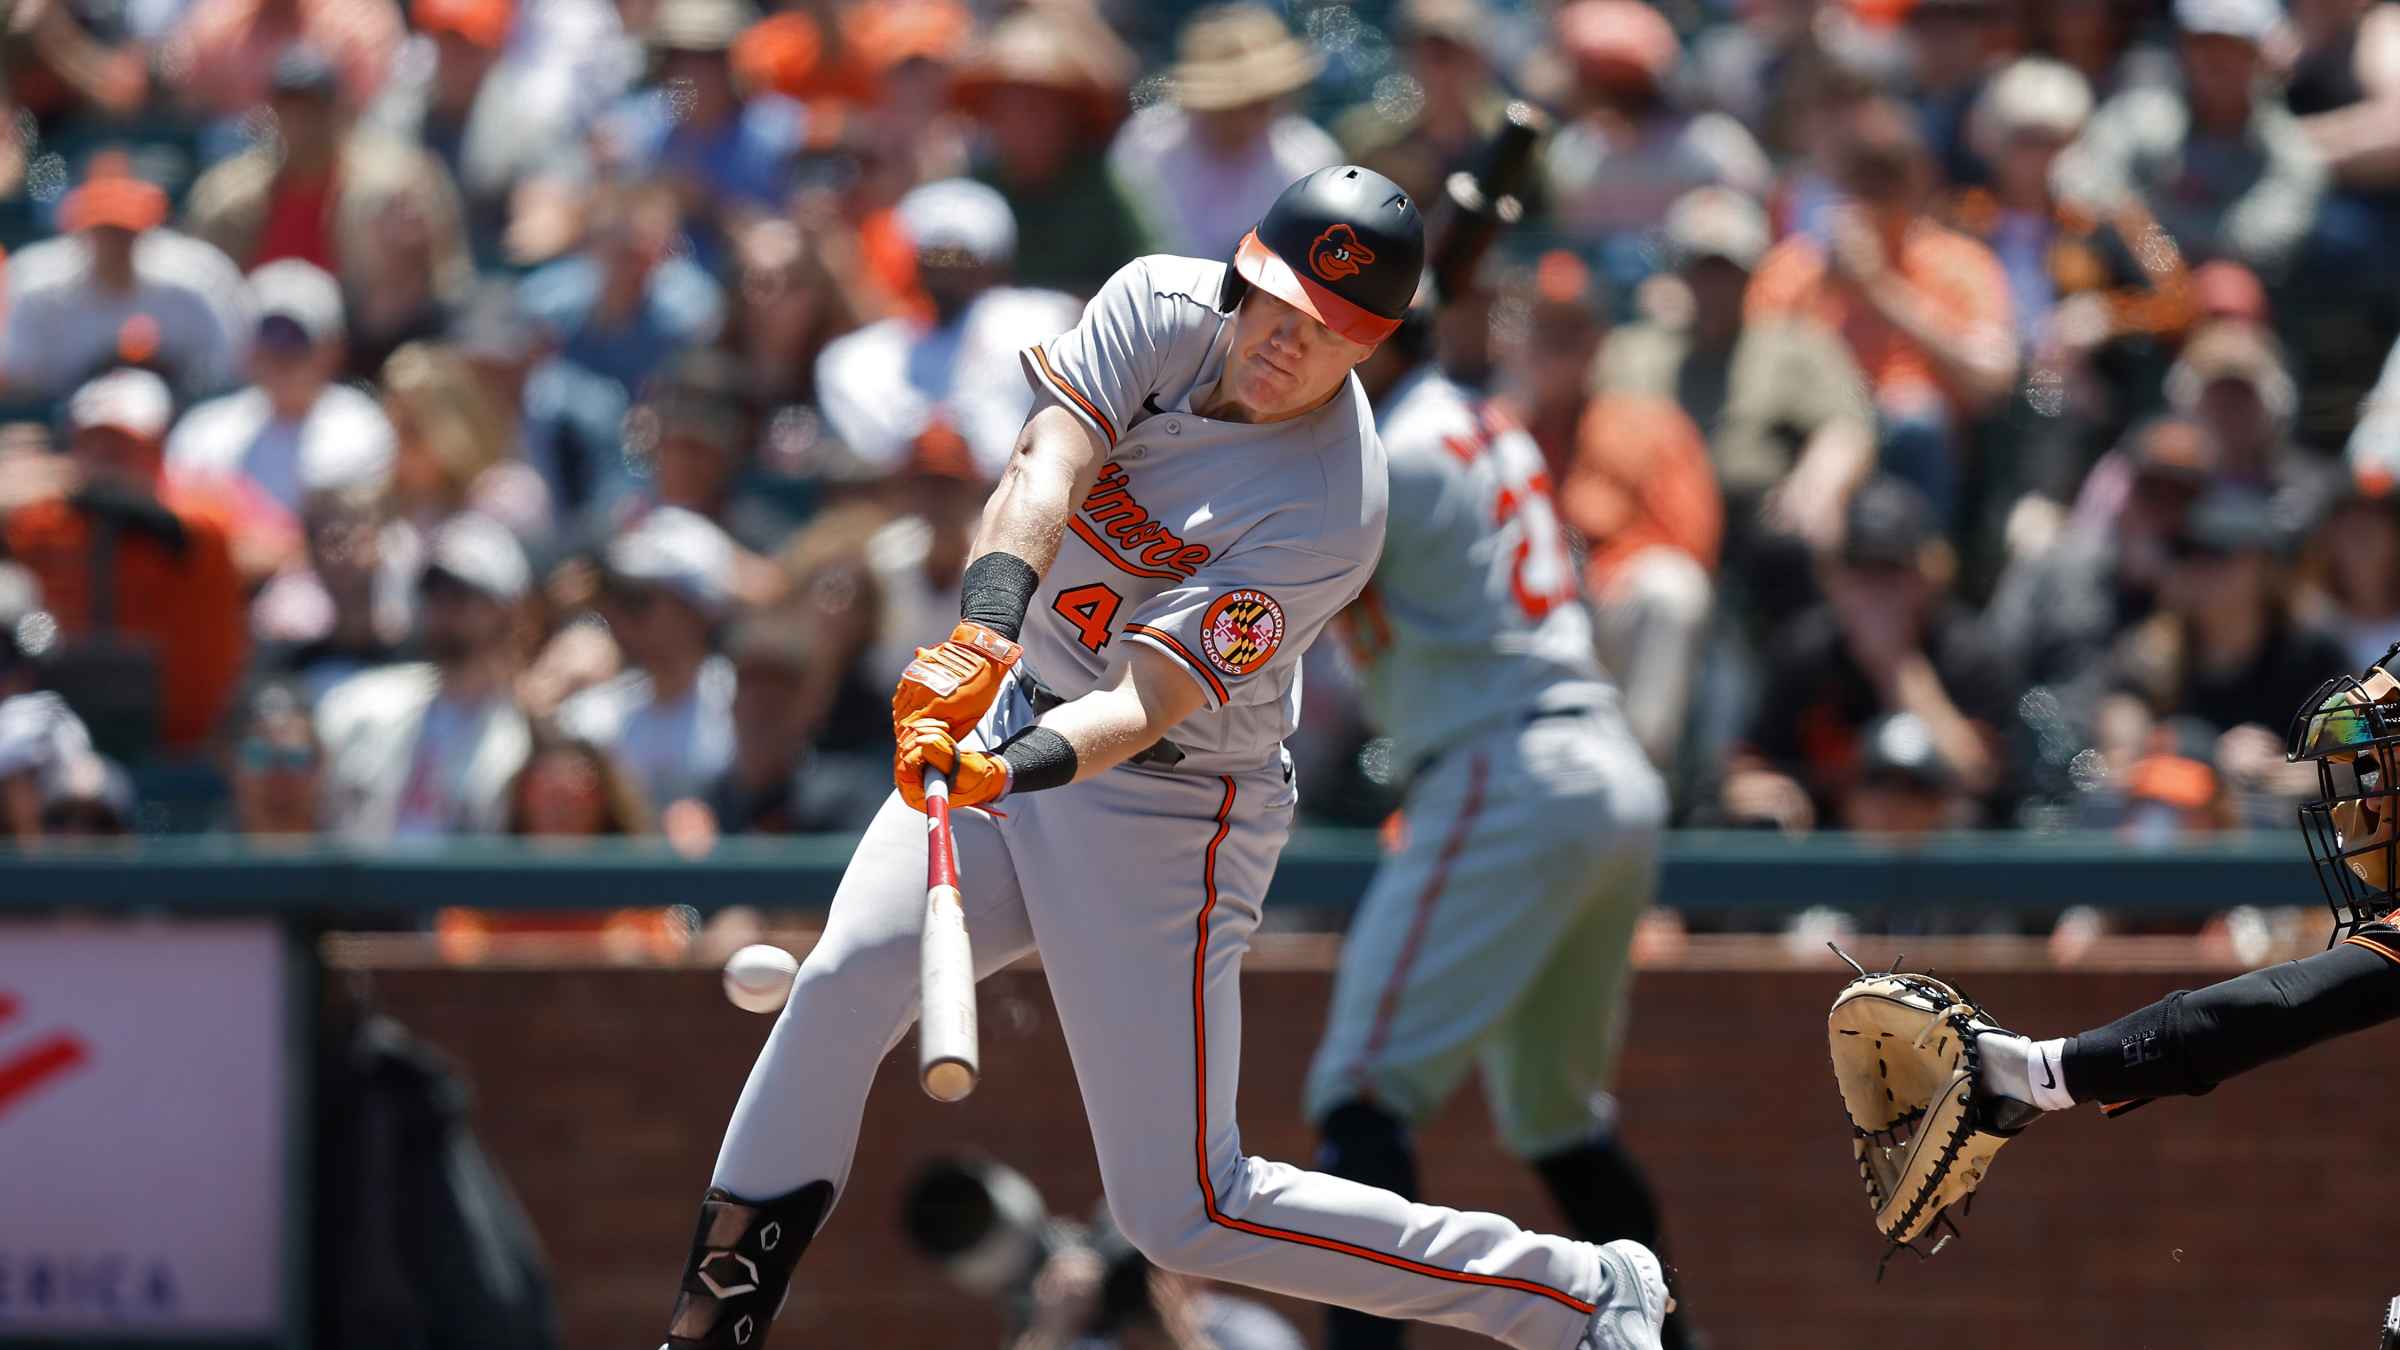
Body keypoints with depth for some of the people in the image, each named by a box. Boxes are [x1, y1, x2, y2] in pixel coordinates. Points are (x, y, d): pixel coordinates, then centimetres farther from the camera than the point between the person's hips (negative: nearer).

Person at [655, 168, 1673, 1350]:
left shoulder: (1331, 511, -24)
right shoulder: (1162, 308, -9)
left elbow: (1148, 703, -31)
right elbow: (1048, 465, -25)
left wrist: (1012, 767, -49)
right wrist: (987, 623, -43)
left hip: (1164, 804, -6)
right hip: (1018, 711, 6)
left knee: (1184, 1214, -6)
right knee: (847, 975, -16)